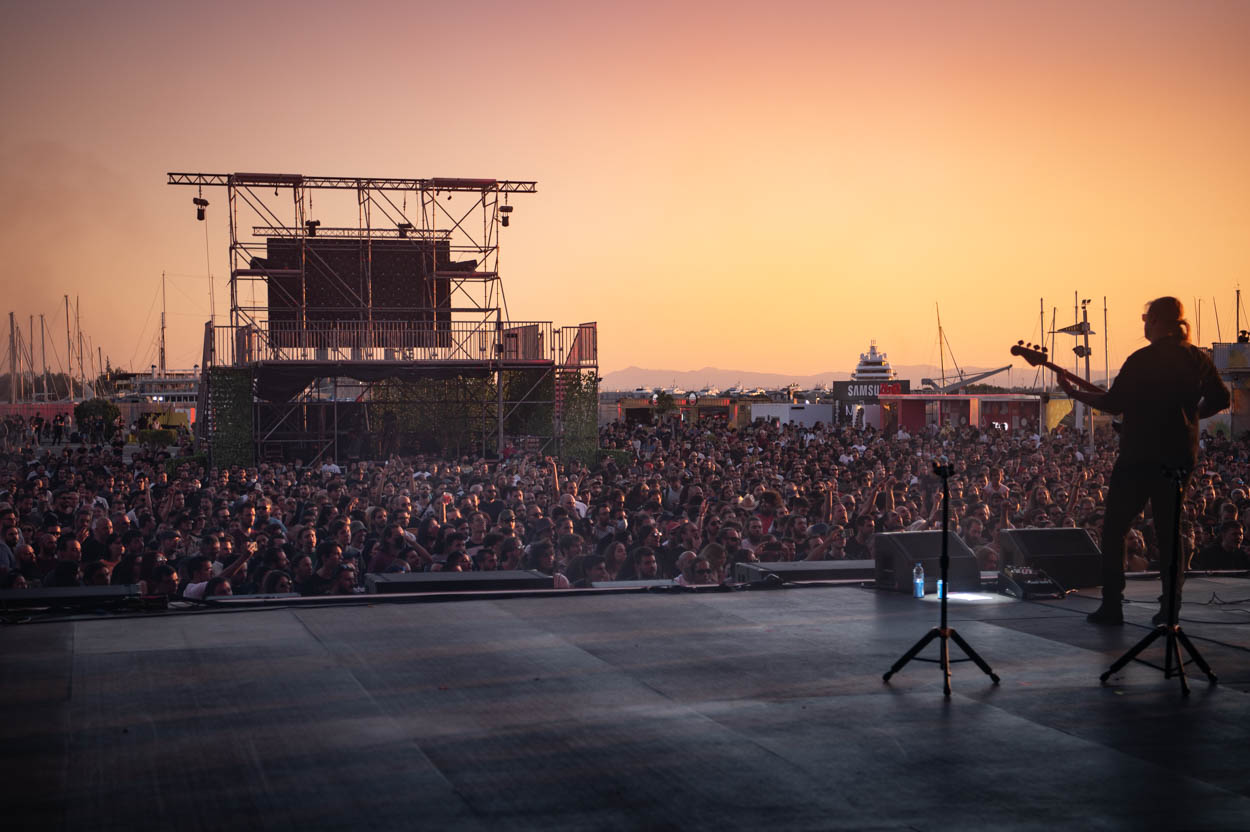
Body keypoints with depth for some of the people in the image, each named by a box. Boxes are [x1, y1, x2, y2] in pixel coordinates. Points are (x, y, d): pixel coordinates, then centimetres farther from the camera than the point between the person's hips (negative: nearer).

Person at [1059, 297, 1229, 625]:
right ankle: (1170, 607, 7)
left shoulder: (1142, 360, -12)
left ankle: (1112, 605, 0)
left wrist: (1073, 392, 0)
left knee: (1114, 528, 5)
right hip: (1180, 456, 5)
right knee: (1169, 530, 13)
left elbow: (1113, 403, -11)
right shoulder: (1198, 359, 5)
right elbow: (1220, 399, 10)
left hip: (1139, 456, -5)